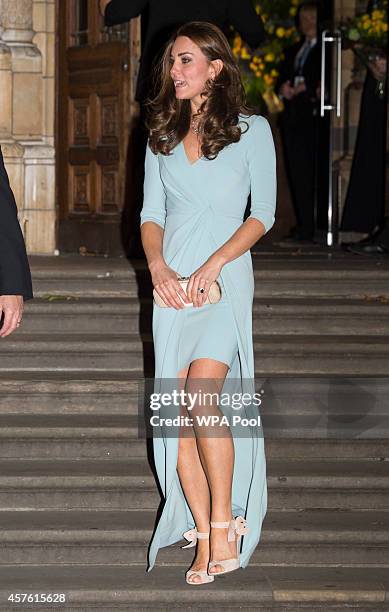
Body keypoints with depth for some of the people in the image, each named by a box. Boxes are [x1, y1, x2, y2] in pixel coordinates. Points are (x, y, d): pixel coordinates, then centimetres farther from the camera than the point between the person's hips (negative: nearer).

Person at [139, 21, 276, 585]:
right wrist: (157, 263, -6)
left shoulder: (251, 129, 3)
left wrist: (214, 264, -12)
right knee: (180, 412, -3)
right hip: (171, 283, 4)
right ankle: (204, 538, 2)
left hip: (225, 279, -4)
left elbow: (263, 214, -1)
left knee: (201, 394, -22)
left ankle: (223, 525, -11)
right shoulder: (163, 134, 15)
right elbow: (151, 213, 13)